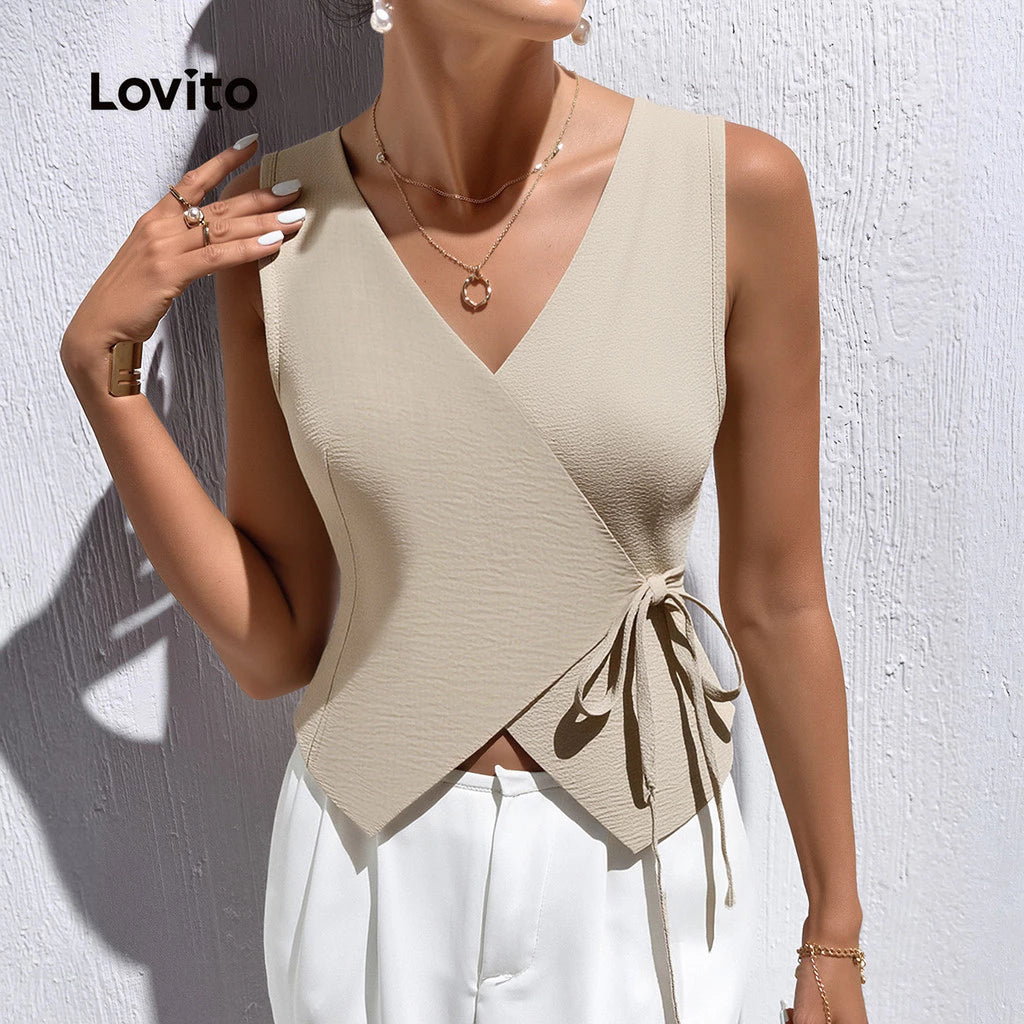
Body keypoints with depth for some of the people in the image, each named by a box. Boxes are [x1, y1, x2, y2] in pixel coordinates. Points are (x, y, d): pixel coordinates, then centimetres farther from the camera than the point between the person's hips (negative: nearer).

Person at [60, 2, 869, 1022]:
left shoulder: (738, 186, -14)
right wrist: (99, 361, -15)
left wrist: (834, 940, 3)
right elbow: (272, 646, -6)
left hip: (638, 868, 0)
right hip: (371, 865, 1)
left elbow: (777, 601, -6)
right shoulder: (278, 223, -9)